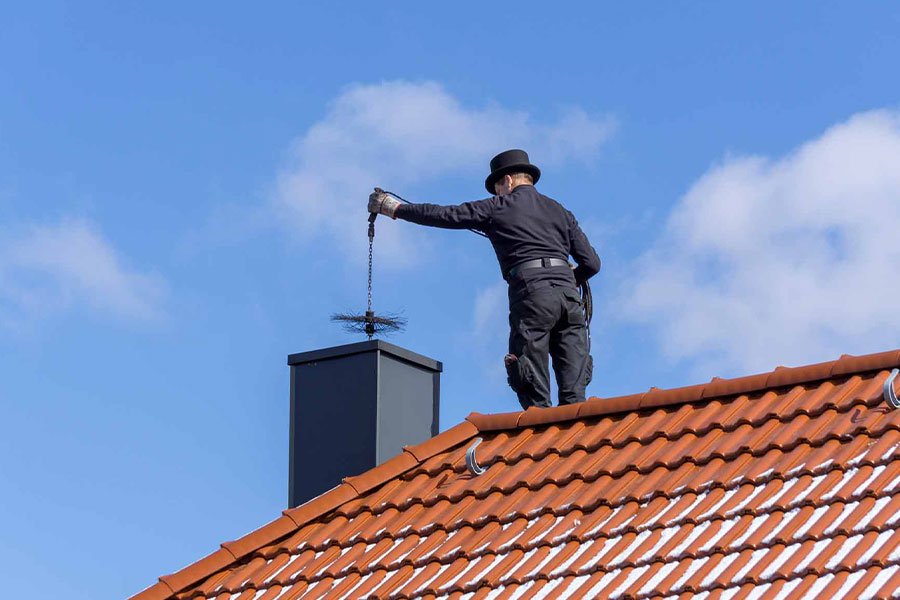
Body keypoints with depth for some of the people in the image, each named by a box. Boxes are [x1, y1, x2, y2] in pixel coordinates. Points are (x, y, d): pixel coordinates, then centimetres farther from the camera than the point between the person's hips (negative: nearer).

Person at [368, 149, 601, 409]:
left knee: (534, 396, -4)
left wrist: (395, 209, 26)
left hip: (532, 292, -4)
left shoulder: (500, 206, 12)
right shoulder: (561, 212, 24)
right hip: (569, 295, 4)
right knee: (573, 393, 0)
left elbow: (446, 215, 15)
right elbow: (592, 263, 17)